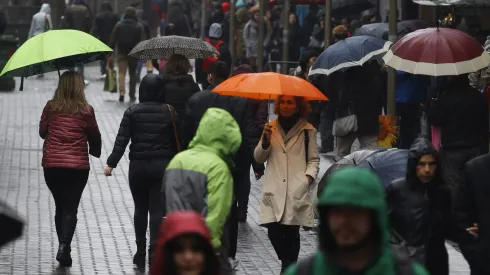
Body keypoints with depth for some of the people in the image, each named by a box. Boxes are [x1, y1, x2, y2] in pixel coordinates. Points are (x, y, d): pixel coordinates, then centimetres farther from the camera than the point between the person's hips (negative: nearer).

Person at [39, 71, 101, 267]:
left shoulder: (51, 107, -2)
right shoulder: (86, 110, -6)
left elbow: (42, 132, 10)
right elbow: (95, 137, 4)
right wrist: (95, 150, 24)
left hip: (51, 164, 2)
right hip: (77, 166, -2)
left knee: (60, 206, 16)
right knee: (71, 208, 0)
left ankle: (63, 246, 18)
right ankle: (64, 245, -19)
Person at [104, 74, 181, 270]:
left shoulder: (132, 112, -3)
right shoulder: (170, 112, -1)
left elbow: (122, 140, -9)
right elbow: (177, 141, 2)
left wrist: (111, 163, -7)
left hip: (138, 166, 1)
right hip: (162, 166, -1)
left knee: (140, 209, 14)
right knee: (157, 210, -1)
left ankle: (140, 253, 18)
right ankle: (154, 250, -16)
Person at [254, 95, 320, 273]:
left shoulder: (307, 130, 6)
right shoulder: (271, 128, 14)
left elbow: (314, 159, 10)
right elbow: (259, 158, 14)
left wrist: (309, 175, -9)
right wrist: (265, 140, -4)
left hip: (297, 190, -2)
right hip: (274, 190, 2)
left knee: (292, 232, -3)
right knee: (274, 232, -8)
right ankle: (289, 264, 14)